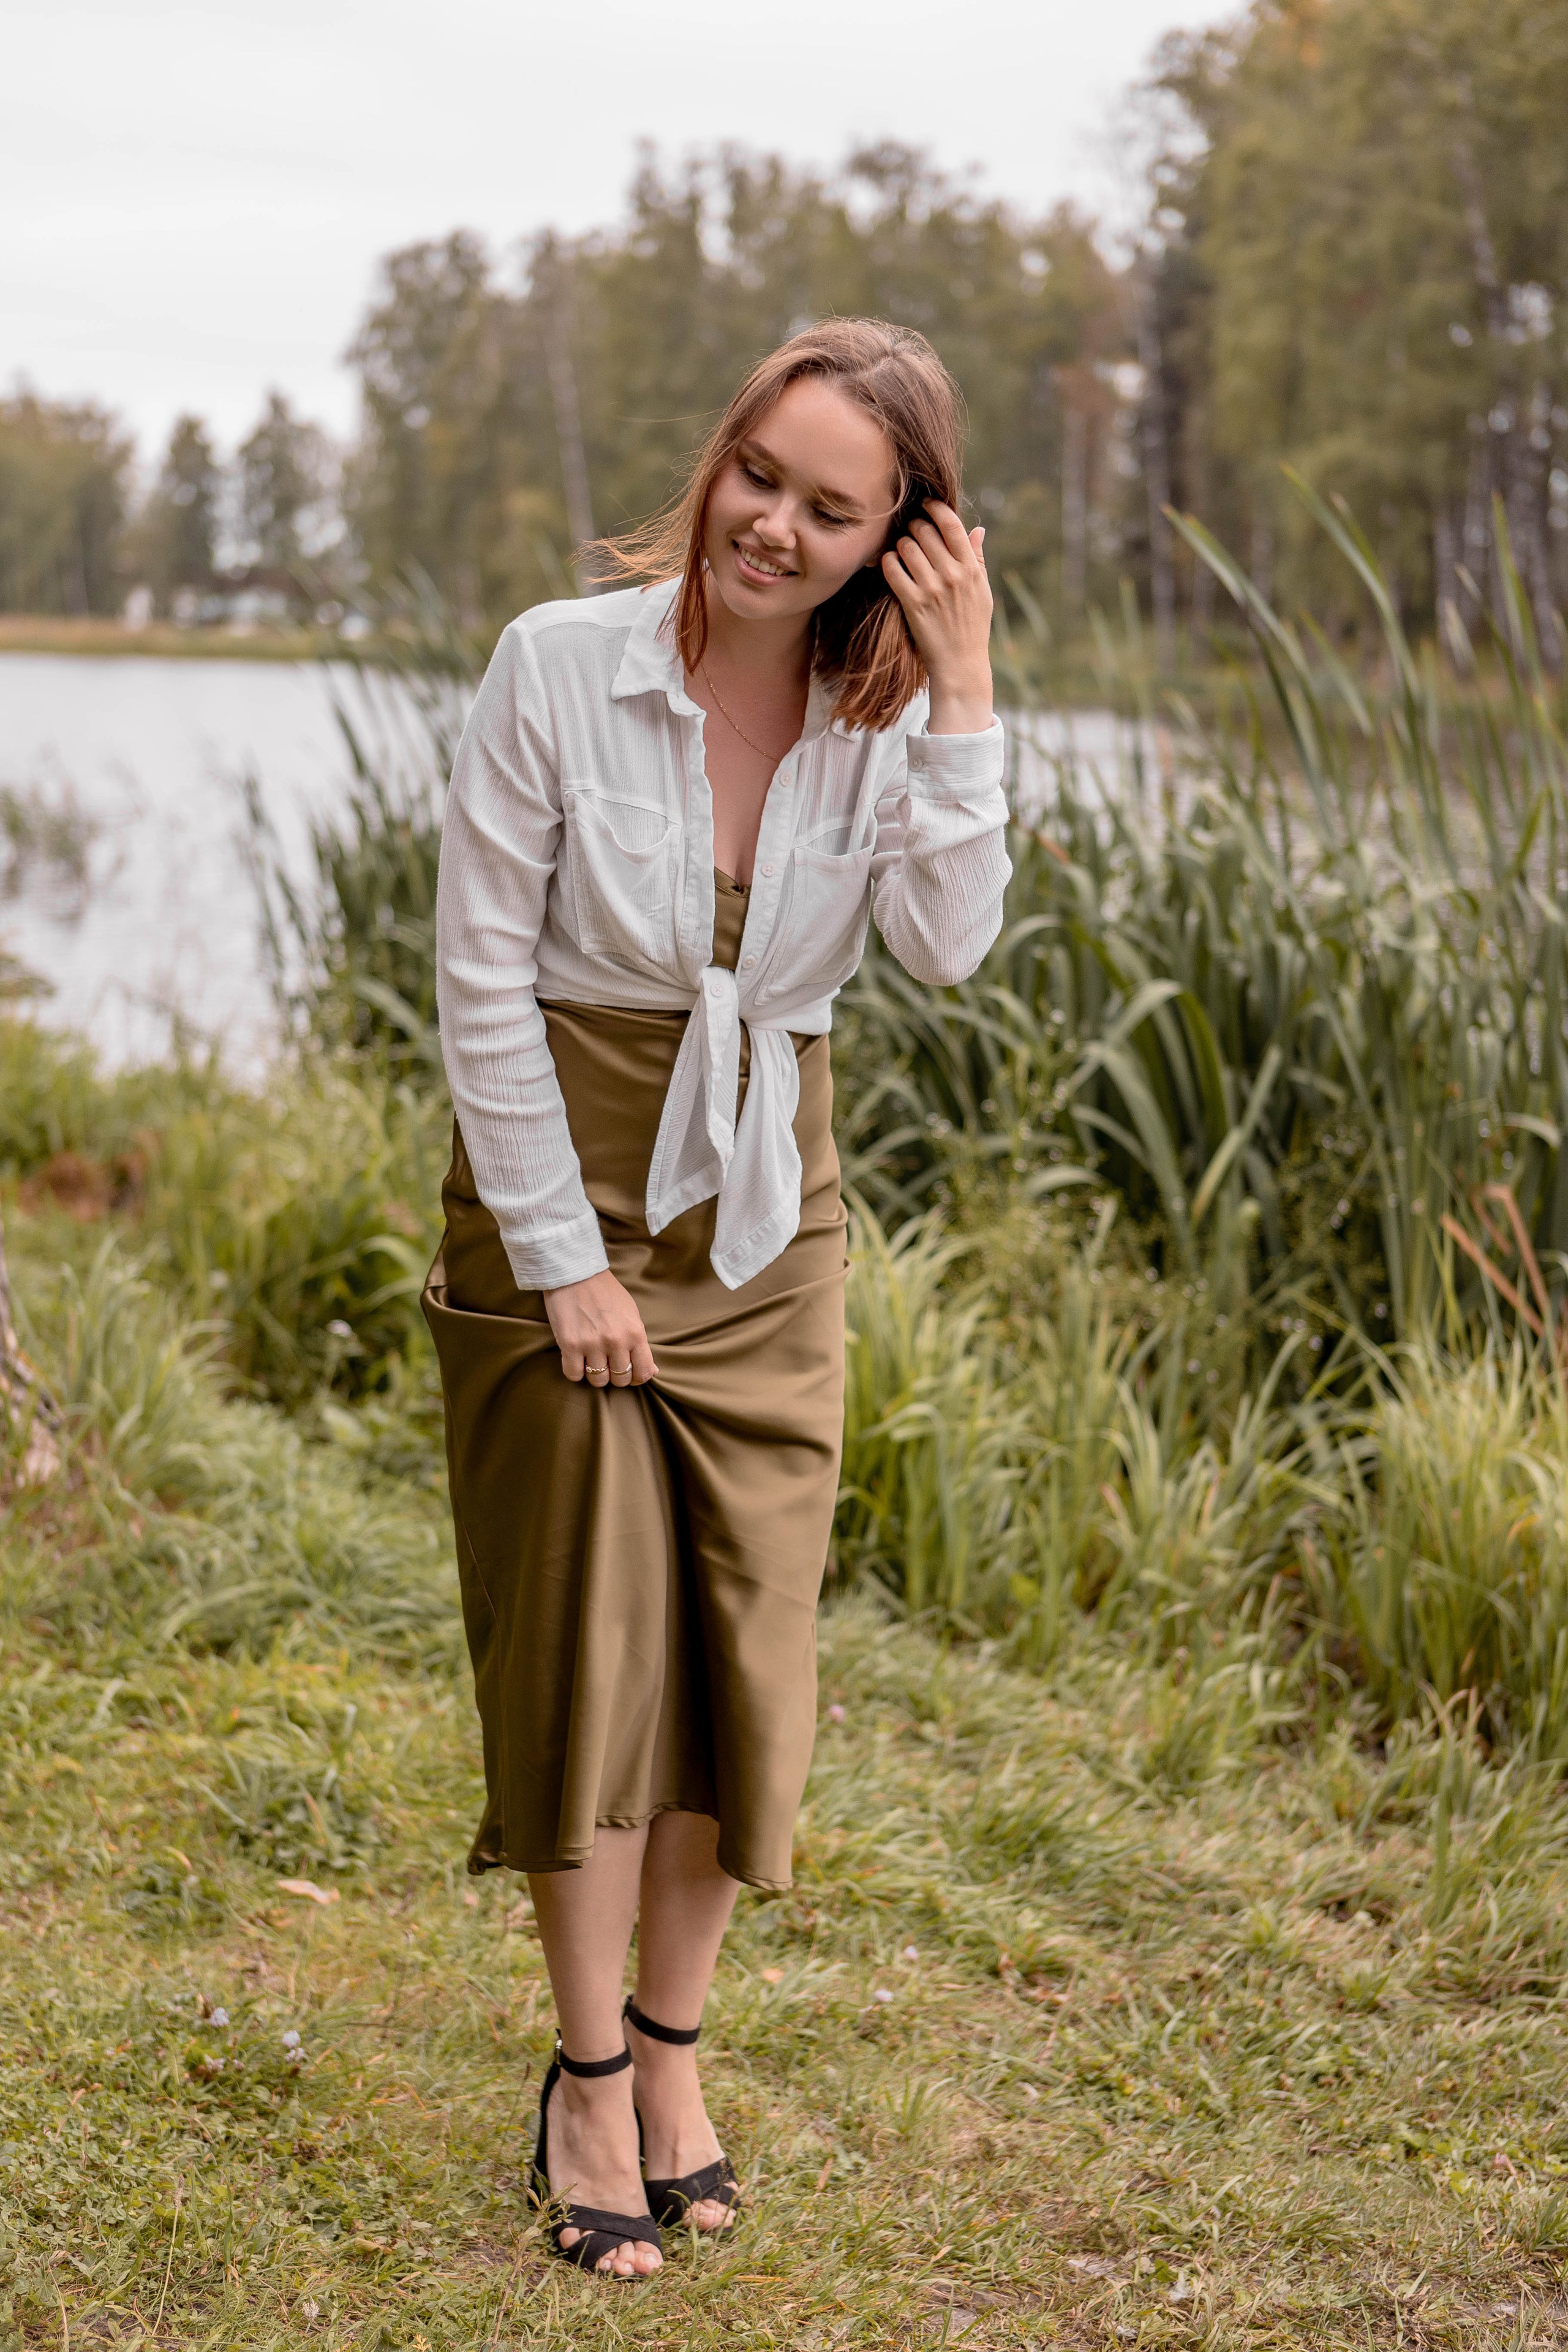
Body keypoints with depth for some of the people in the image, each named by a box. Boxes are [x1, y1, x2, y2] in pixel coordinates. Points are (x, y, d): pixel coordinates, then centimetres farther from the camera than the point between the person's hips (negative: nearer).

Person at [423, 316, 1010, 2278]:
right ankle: (590, 2082, 16)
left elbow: (948, 947, -17)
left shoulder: (888, 709, -3)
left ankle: (670, 2043, 25)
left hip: (764, 1221, 3)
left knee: (746, 1651, 6)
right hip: (560, 1200, -3)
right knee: (591, 1645, 0)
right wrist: (561, 1255, -11)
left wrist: (963, 697, -22)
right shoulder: (561, 666, -13)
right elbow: (481, 975, -11)